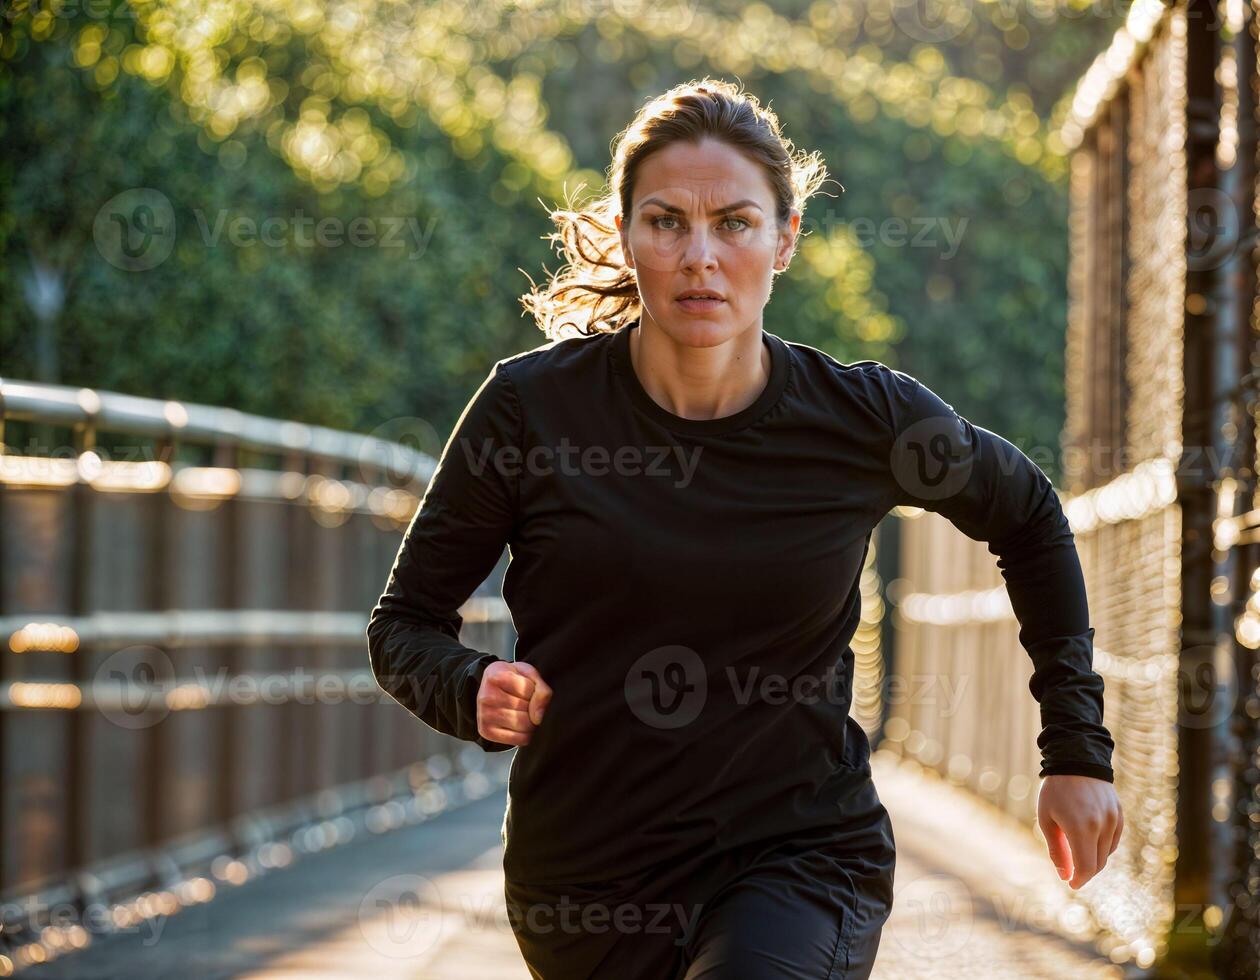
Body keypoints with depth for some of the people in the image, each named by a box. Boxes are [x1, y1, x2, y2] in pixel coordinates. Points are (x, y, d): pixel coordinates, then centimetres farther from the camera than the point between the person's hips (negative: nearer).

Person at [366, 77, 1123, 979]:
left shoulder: (865, 421, -6)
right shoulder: (531, 408, -8)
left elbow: (1028, 516, 13)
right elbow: (404, 623, 1)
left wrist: (1078, 752, 12)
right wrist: (474, 690, -21)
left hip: (804, 861, -2)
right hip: (588, 885, 2)